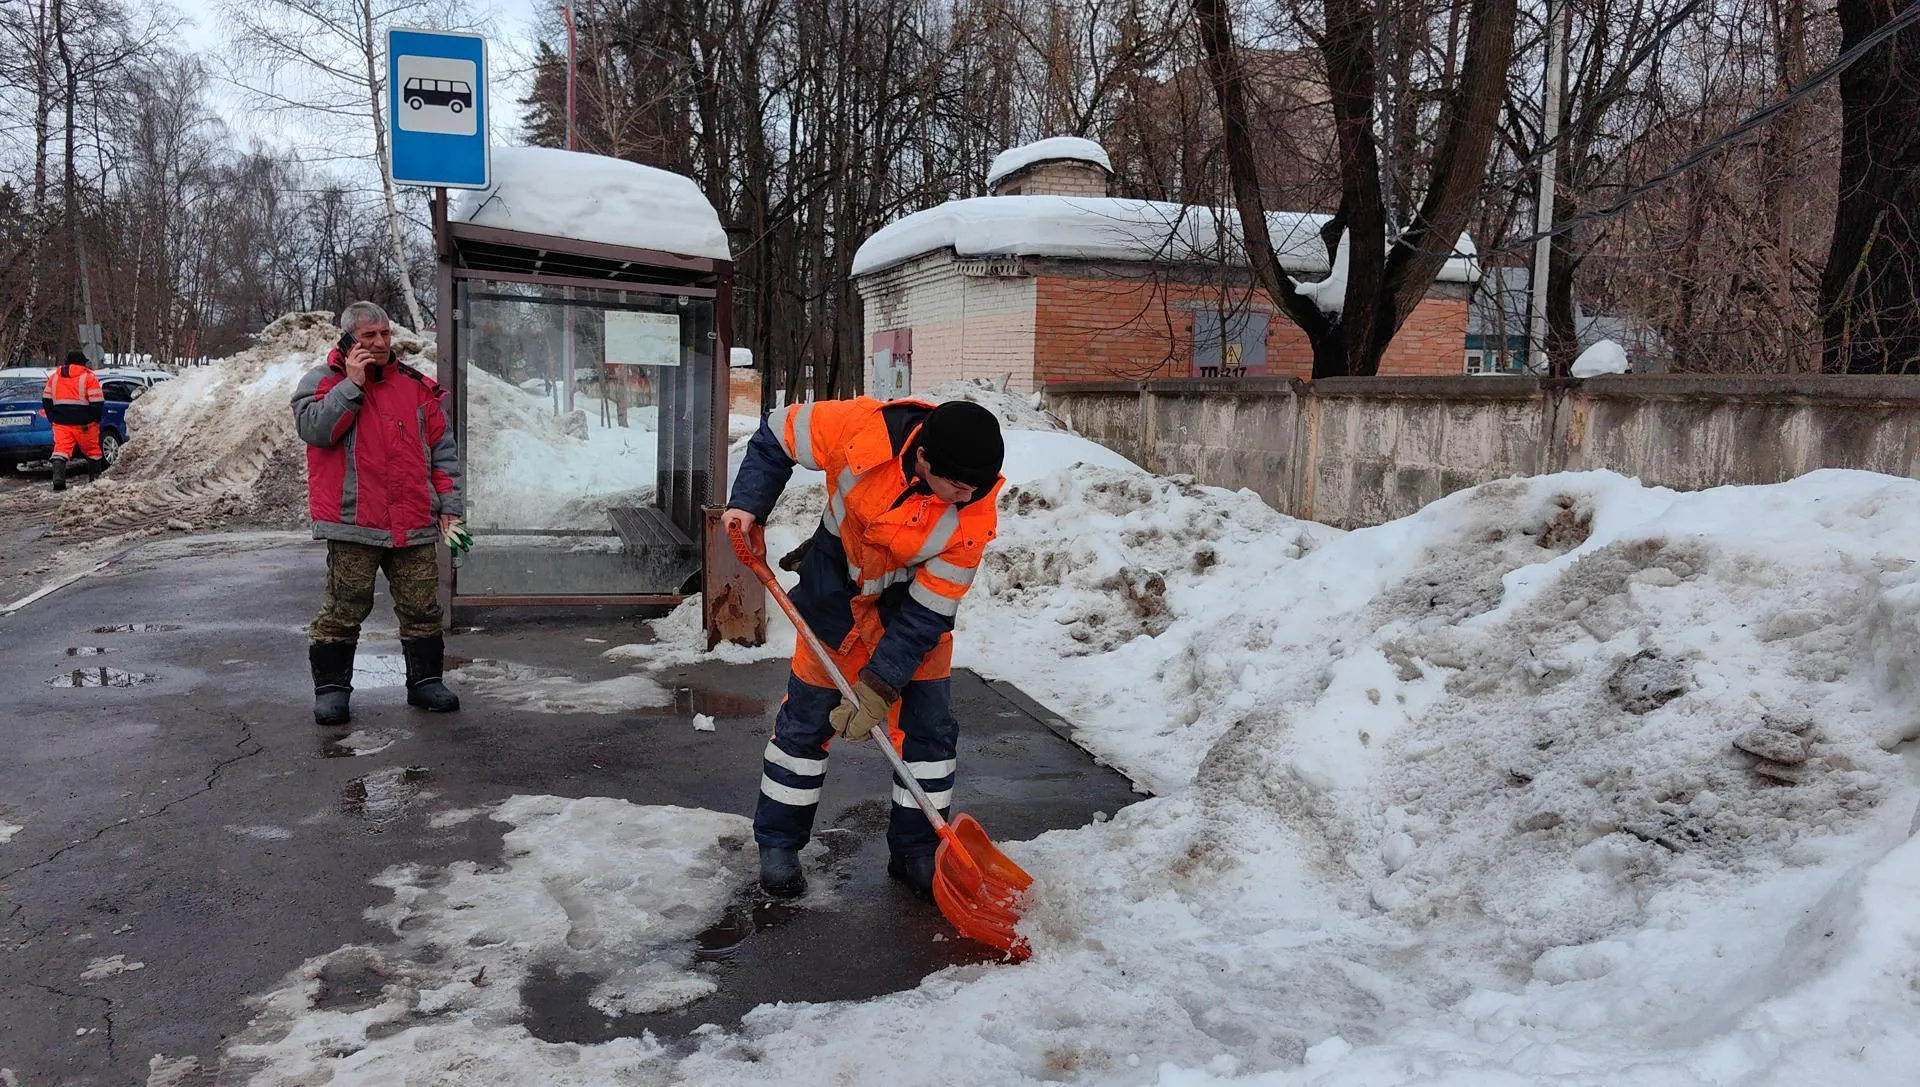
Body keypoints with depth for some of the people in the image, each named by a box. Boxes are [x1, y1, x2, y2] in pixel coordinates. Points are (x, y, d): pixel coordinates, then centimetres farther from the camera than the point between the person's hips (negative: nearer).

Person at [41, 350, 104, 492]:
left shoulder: (54, 376, 13)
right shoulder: (88, 378, -4)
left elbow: (46, 399, 16)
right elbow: (97, 402, -10)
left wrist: (52, 418, 21)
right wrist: (95, 420, 2)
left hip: (61, 422, 3)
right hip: (84, 423, -3)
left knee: (61, 450, -3)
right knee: (92, 451, 12)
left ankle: (58, 481, -19)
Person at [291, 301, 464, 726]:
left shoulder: (415, 385, 14)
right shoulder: (322, 381, 5)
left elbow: (441, 447, 14)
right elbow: (314, 428, -14)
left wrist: (449, 503, 7)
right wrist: (352, 383, -13)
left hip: (414, 523, 3)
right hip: (353, 522, -3)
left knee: (422, 607, 7)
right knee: (344, 608, 1)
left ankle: (425, 680, 19)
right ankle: (331, 687, 12)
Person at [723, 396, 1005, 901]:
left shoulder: (975, 515, -28)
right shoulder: (863, 429, -33)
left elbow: (926, 612, -23)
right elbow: (777, 435, -12)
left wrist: (879, 688, -25)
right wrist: (747, 507, -17)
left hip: (916, 597, 1)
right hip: (837, 585, -1)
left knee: (929, 725, 0)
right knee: (808, 716, 4)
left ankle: (916, 851, 18)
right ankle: (778, 844, 21)